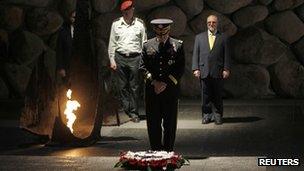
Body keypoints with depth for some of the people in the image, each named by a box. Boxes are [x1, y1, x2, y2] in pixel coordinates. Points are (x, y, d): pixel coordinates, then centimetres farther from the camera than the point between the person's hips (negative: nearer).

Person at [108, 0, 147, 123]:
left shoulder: (139, 24, 2)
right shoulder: (116, 24, 5)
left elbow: (144, 43, 5)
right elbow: (112, 43, 9)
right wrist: (112, 60, 3)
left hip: (135, 58, -1)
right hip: (120, 57, 1)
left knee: (134, 87, 1)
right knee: (122, 86, 4)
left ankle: (134, 112, 8)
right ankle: (126, 110, 13)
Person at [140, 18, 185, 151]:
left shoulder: (177, 45, 2)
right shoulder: (147, 45, 6)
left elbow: (180, 67, -1)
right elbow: (143, 66, 4)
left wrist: (166, 83, -9)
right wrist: (153, 82, -9)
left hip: (171, 89, -1)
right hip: (152, 89, 1)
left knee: (170, 123, 3)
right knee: (153, 123, 3)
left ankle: (168, 151, 11)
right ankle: (155, 151, 11)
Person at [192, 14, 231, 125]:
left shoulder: (223, 38, 9)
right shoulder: (199, 37, 13)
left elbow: (226, 55, 5)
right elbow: (195, 54, 9)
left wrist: (226, 69, -4)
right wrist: (195, 68, 0)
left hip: (218, 72, -1)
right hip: (204, 71, 1)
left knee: (218, 95, 3)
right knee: (206, 95, 3)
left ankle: (218, 115, 12)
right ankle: (206, 115, 11)